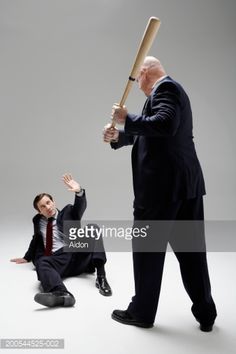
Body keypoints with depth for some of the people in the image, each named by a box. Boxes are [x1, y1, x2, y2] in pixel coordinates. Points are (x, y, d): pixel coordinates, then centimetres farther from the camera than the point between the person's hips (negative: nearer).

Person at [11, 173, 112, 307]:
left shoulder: (68, 211, 14)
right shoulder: (38, 221, 23)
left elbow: (80, 207, -9)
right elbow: (37, 239, 40)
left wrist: (79, 192, -30)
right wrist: (27, 257, 47)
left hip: (79, 255, -1)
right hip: (58, 260, 1)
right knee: (41, 263, -34)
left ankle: (101, 277, -33)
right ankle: (62, 294, -65)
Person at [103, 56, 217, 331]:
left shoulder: (165, 87, -8)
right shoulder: (170, 89, 22)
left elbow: (165, 124, -27)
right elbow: (146, 132, 24)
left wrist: (127, 119, -16)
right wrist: (118, 136, 9)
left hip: (163, 184, -9)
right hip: (187, 182, 9)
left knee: (148, 247, 4)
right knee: (190, 248, 12)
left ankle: (142, 311, 19)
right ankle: (205, 313, 21)